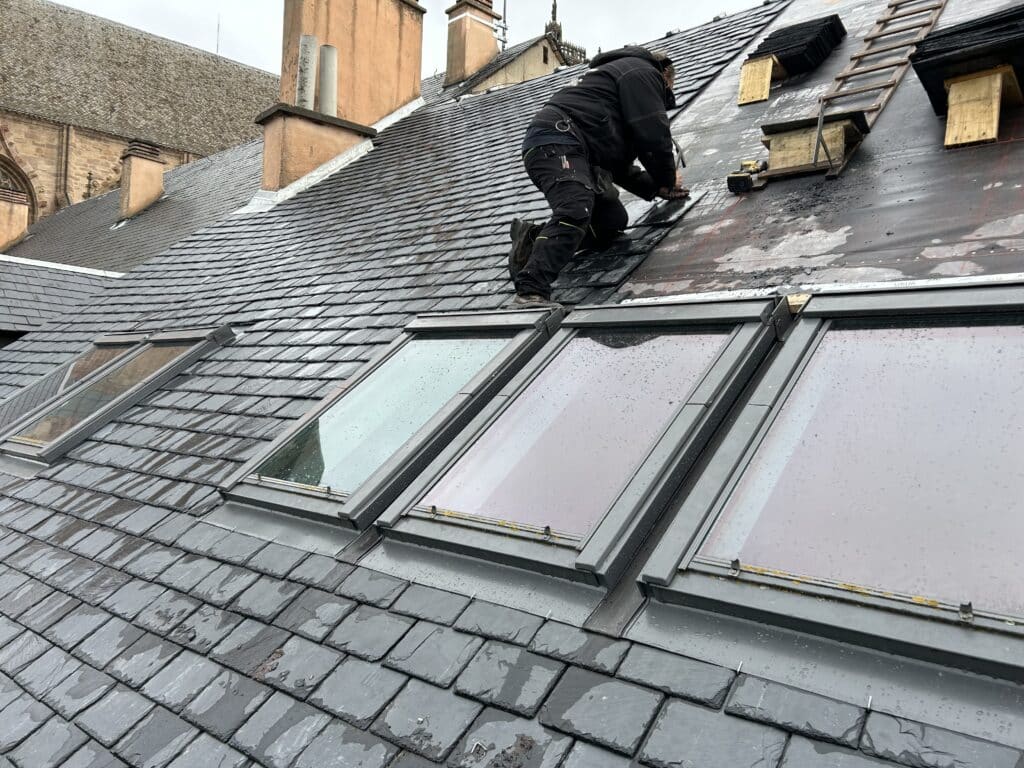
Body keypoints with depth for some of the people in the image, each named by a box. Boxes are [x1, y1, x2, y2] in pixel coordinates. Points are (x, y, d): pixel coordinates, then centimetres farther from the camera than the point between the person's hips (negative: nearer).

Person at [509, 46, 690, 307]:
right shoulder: (643, 72, 8)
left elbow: (619, 164, 34)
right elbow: (652, 133, -5)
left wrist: (655, 187, 28)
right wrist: (667, 178, 11)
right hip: (557, 142, -10)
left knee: (614, 219, 6)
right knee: (576, 210, -31)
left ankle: (535, 238, -4)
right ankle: (532, 290, -44)